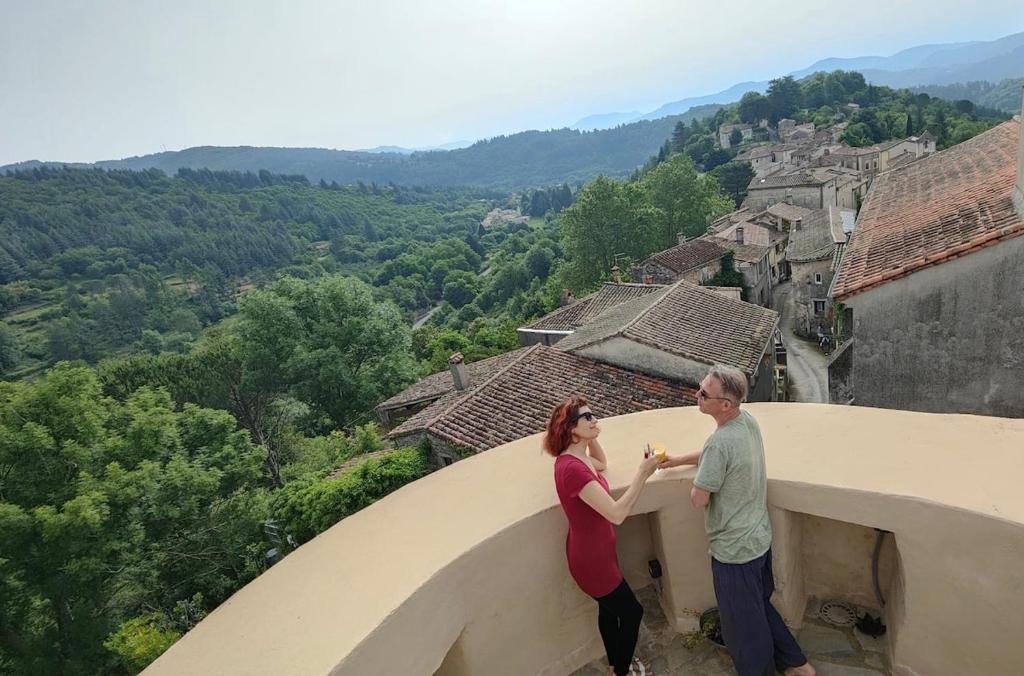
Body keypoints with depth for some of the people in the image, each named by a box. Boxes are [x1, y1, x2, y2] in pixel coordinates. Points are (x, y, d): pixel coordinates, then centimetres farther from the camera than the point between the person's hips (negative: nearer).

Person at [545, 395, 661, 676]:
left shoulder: (574, 458, -2)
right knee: (632, 611, 12)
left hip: (596, 551, 9)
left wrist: (591, 437, 4)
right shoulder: (572, 469, -34)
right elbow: (616, 513, -36)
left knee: (609, 608, 27)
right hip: (591, 558, -9)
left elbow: (602, 464, 21)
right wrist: (643, 473, -30)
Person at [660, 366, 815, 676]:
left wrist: (698, 478, -4)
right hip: (760, 538, 9)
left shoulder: (720, 442, -33)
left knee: (744, 626, 15)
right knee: (761, 606, 30)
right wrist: (679, 460, 16)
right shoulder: (748, 420, -5)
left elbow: (698, 500, -23)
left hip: (734, 549, -9)